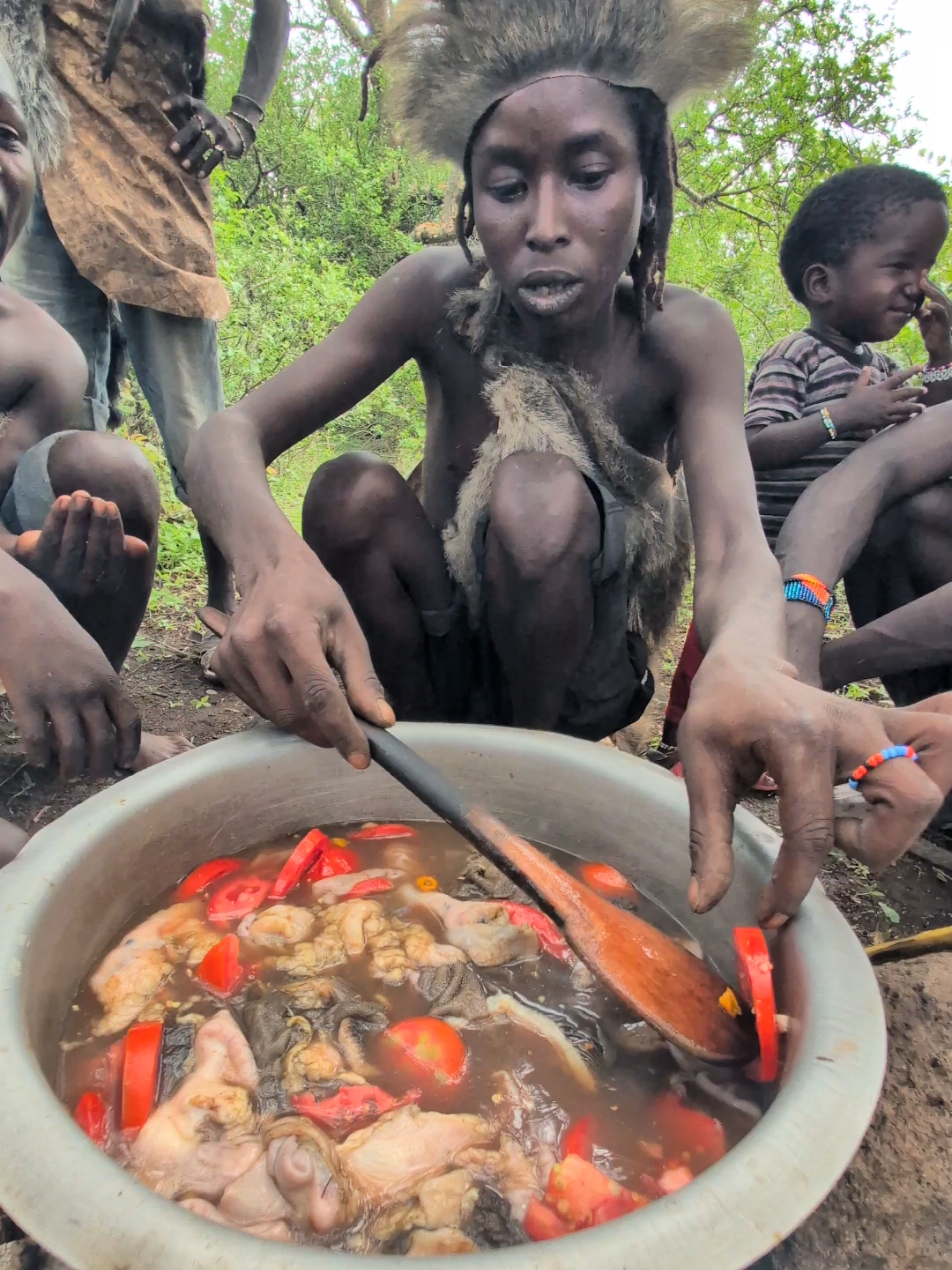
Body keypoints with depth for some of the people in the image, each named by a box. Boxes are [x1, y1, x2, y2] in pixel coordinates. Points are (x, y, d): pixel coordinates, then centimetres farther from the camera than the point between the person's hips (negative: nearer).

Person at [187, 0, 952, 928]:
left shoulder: (683, 338, -15)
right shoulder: (440, 297, -14)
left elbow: (735, 546, -30)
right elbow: (227, 436, -22)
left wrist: (746, 655, -56)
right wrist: (270, 560, -46)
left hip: (573, 676, -1)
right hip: (441, 657, 1)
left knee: (540, 497, -31)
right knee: (354, 491, -27)